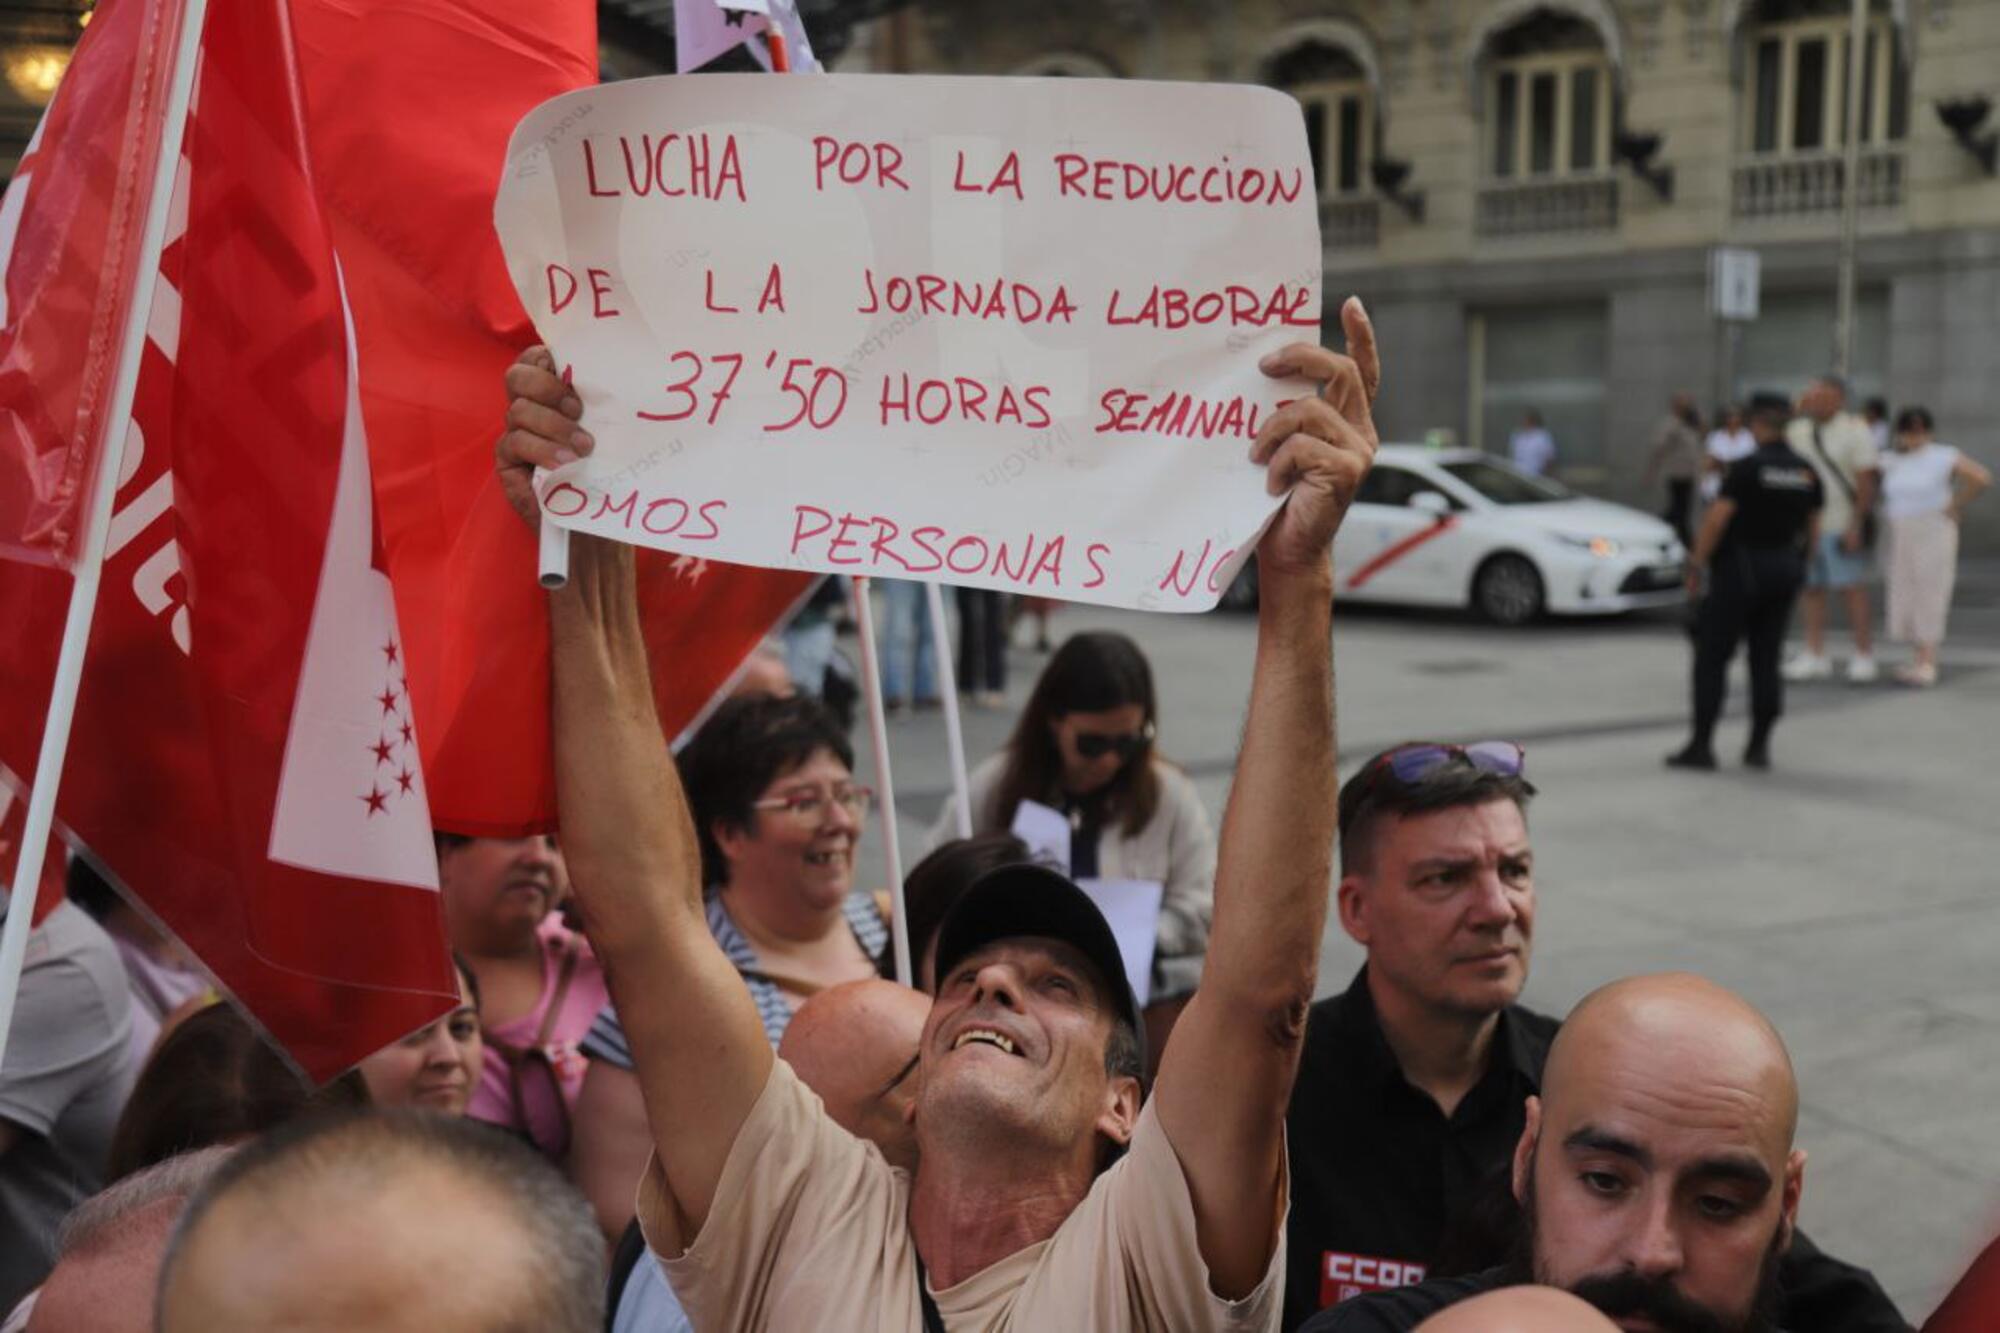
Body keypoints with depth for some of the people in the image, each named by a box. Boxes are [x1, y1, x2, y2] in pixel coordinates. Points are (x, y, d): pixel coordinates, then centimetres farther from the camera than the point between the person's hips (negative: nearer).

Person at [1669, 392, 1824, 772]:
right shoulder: (1807, 472, 5)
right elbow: (1813, 525, 11)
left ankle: (1701, 744, -3)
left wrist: (1696, 565, -10)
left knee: (1712, 658, -1)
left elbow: (1717, 517, -17)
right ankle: (1759, 746, 12)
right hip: (1784, 571, 6)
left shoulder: (1748, 467, -14)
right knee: (1766, 661, 11)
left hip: (1741, 569, -6)